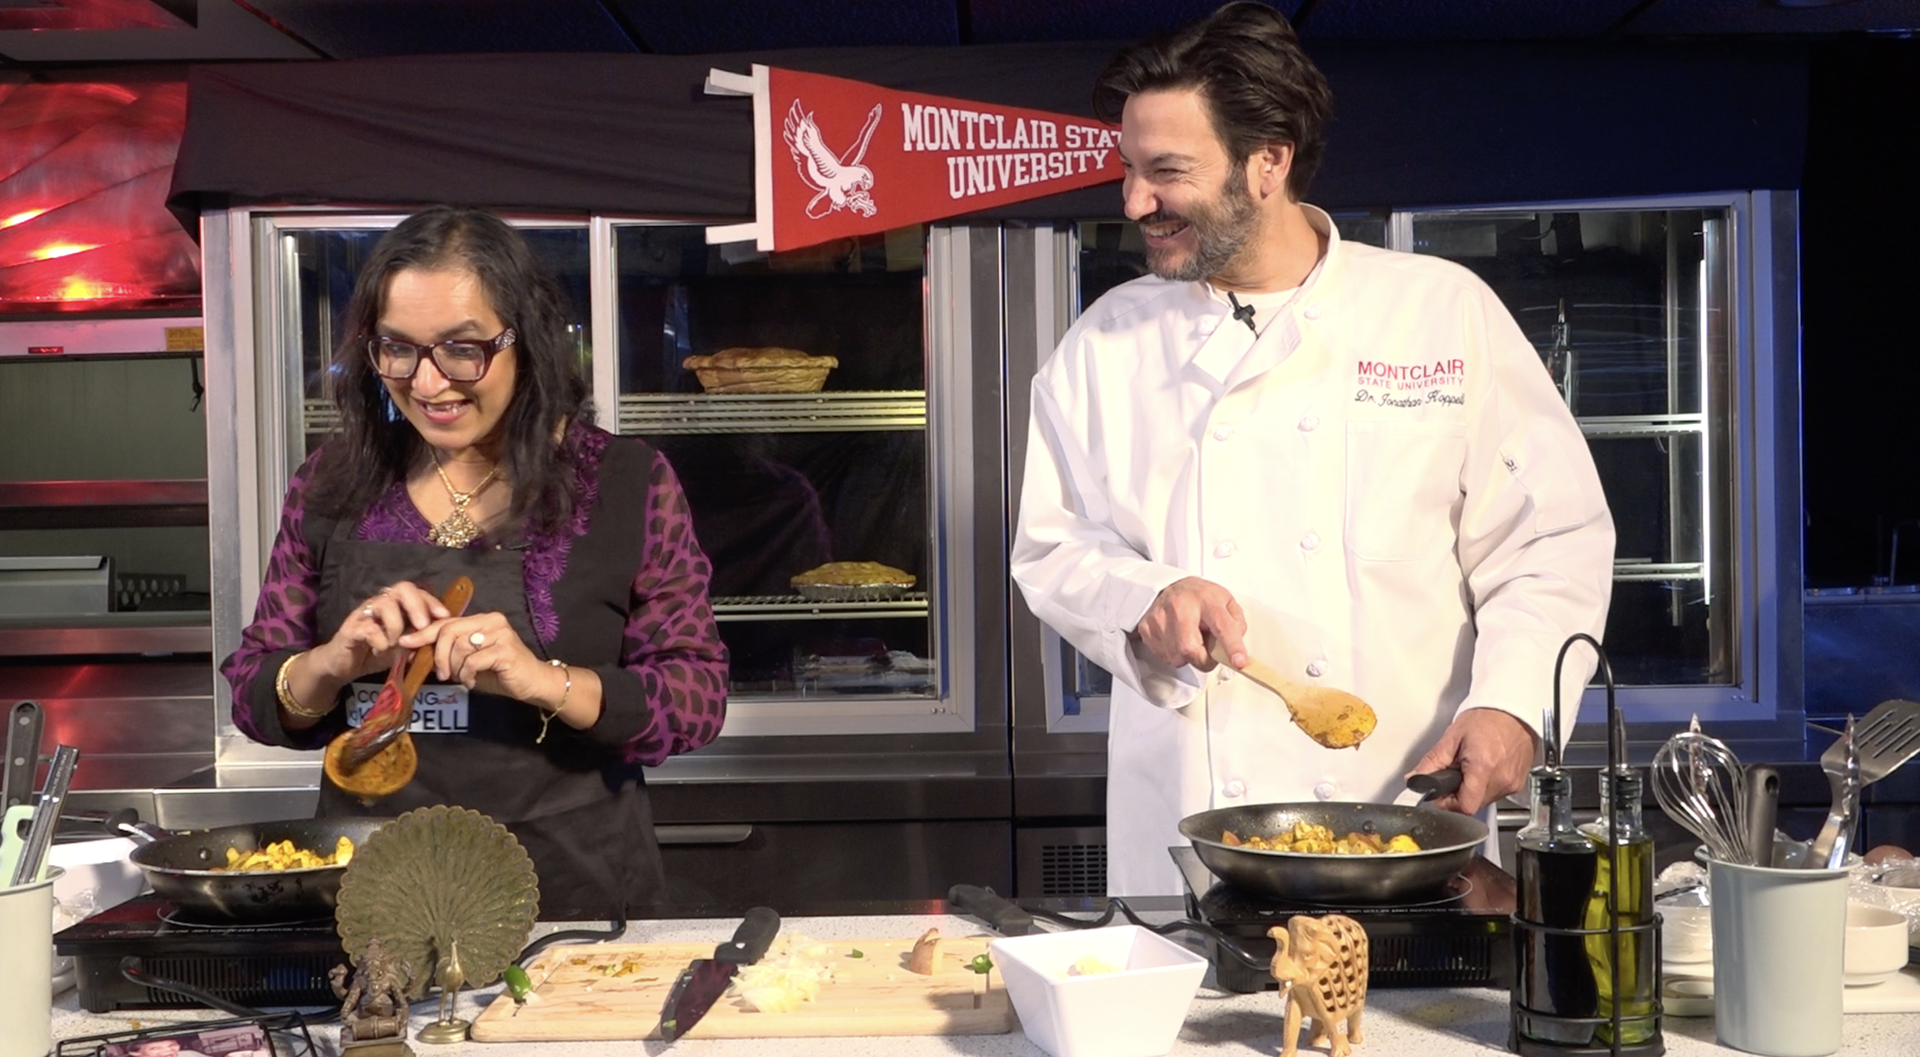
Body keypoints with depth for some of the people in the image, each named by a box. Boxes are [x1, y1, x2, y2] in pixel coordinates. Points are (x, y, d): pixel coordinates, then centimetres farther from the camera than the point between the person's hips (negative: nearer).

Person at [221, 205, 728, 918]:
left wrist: (544, 681, -18)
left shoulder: (627, 484, 1)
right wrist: (334, 664, -10)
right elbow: (253, 701, 12)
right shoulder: (332, 485, 9)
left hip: (573, 896, -2)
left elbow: (699, 698, -3)